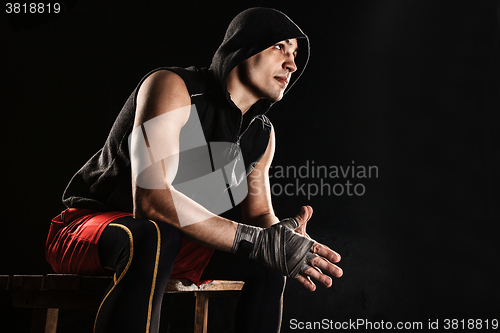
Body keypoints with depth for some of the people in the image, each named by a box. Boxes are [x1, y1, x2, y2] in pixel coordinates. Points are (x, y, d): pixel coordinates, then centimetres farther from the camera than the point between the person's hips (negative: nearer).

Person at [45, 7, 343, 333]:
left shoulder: (262, 134, 3)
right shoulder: (172, 87, -22)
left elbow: (259, 213, 9)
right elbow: (150, 198, -34)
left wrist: (278, 238, -19)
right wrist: (258, 242, -37)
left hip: (171, 235, 8)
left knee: (267, 265, -4)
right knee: (155, 237, -40)